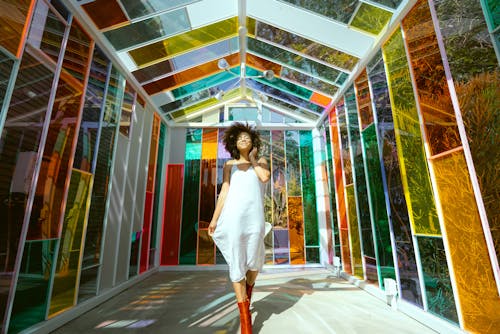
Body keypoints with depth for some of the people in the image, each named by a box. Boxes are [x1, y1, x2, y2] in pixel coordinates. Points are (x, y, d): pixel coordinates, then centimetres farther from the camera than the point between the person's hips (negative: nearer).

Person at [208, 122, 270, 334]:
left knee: (254, 261, 7)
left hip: (254, 217, 0)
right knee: (236, 264, 1)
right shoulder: (229, 165, 15)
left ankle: (247, 292, 42)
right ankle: (244, 316, 17)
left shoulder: (261, 161, 14)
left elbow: (265, 178, -9)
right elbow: (224, 192, 9)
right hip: (233, 216, 0)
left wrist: (252, 158, 6)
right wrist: (214, 219, 2)